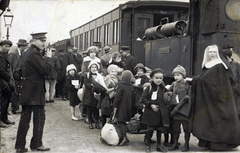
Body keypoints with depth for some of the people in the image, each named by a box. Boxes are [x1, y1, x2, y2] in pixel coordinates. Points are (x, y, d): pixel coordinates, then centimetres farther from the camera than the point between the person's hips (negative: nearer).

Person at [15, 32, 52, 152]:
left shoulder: (28, 52, 14)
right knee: (39, 117, 2)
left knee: (25, 118, 10)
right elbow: (46, 70, -21)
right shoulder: (34, 54, -17)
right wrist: (49, 57, -8)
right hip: (35, 92, -9)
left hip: (27, 92, 9)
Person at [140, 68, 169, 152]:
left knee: (160, 129, 11)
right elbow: (143, 99, -10)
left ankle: (159, 145, 24)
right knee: (150, 129, 4)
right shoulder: (149, 88, -7)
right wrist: (151, 105, -13)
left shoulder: (163, 89, 5)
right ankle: (148, 145, 18)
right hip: (151, 112, -3)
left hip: (161, 112, 4)